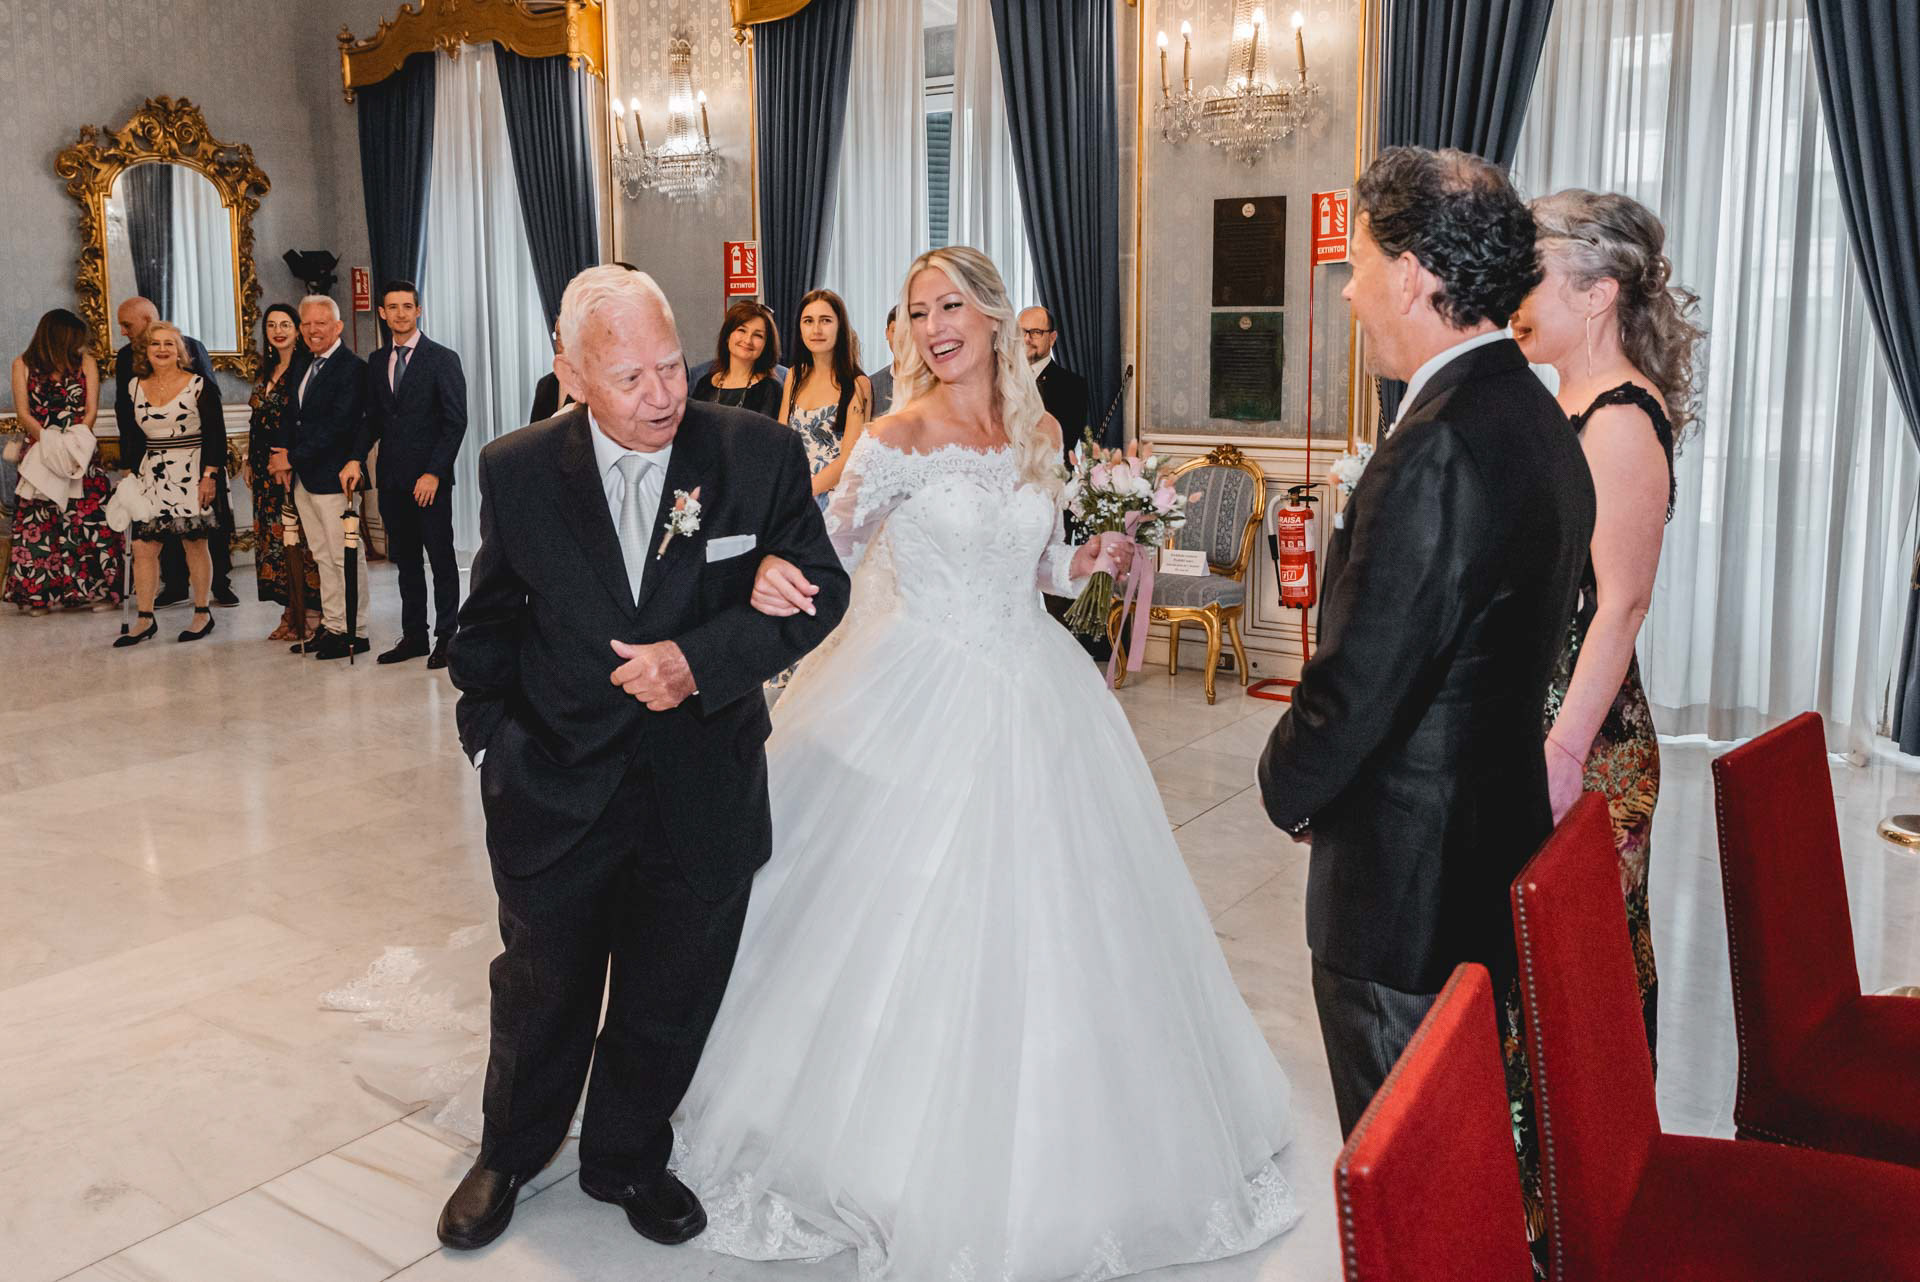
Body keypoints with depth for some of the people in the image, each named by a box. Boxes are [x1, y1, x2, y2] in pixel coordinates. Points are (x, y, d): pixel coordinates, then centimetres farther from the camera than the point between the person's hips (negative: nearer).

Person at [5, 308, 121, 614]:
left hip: (81, 454, 0)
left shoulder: (86, 362, 6)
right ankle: (40, 594, 4)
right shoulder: (23, 364, 5)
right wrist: (51, 443, -12)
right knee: (38, 522, -1)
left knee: (91, 519, -6)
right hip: (39, 454, 0)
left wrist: (72, 444, -11)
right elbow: (23, 413, 0)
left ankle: (99, 590, -2)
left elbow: (91, 410, 1)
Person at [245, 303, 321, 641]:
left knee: (296, 537, -7)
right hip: (266, 467, 8)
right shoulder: (267, 370, 16)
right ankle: (289, 614, 15)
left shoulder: (307, 367, -8)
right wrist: (250, 461, 17)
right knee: (272, 536, 9)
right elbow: (257, 420, 20)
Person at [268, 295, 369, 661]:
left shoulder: (351, 368, -12)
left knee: (345, 557, -3)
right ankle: (331, 627, 20)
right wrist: (281, 451, 0)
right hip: (304, 477, 9)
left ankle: (355, 633, 4)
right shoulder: (307, 366, 16)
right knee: (323, 557, 13)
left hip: (332, 476, -9)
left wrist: (293, 457, -15)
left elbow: (338, 425, -19)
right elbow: (291, 413, 19)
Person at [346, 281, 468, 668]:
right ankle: (413, 635, 17)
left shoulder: (443, 359, -4)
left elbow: (455, 421, -8)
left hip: (430, 478, -5)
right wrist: (356, 458, 1)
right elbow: (372, 418, 17)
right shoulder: (377, 361, 13)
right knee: (405, 560, 10)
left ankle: (446, 637, 7)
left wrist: (434, 473, -15)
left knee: (441, 558, 0)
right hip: (392, 477, 5)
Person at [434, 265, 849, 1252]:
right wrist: (492, 732, 0)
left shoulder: (760, 455, -12)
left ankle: (627, 1159, 45)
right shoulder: (517, 470, -8)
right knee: (542, 990, 21)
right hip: (554, 788, 0)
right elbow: (489, 622, 5)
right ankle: (509, 1155, 49)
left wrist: (699, 660, -21)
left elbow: (819, 589, -8)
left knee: (670, 996, 18)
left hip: (703, 790, 0)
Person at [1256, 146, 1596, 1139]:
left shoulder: (1436, 449, -24)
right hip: (1498, 843, 10)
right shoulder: (1535, 417, 7)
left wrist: (1288, 786, -3)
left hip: (1408, 880, -9)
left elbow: (1360, 679, -23)